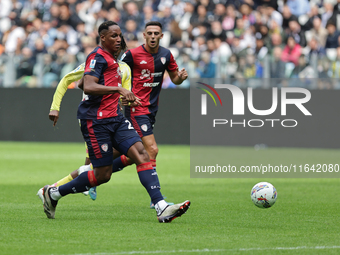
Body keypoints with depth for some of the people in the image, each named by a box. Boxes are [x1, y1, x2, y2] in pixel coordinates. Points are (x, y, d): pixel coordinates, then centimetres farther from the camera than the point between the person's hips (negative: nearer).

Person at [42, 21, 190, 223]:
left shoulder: (111, 59, 20)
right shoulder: (98, 57, -11)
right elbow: (88, 87, -25)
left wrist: (127, 97, 30)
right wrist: (119, 89, -29)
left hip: (115, 118, 9)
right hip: (96, 121, -9)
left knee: (142, 154, -9)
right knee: (103, 175, -4)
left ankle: (162, 208, -18)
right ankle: (54, 193, 14)